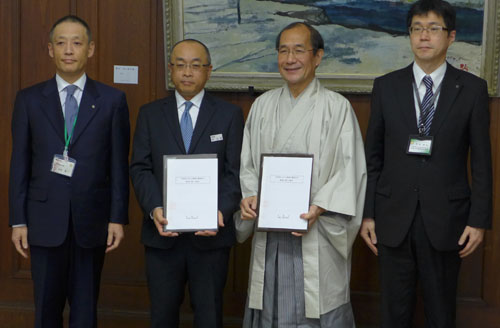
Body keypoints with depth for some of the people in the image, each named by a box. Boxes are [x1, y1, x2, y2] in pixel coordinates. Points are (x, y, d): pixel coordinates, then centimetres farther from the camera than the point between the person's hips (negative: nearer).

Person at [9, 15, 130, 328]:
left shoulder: (112, 100, 2)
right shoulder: (29, 99, 4)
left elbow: (119, 164, 1)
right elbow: (20, 164, 3)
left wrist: (118, 218, -4)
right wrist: (18, 221, -1)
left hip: (92, 219, 0)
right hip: (45, 219, 1)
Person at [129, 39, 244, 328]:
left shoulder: (230, 114, 4)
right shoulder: (150, 114, 8)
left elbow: (235, 171, -3)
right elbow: (140, 168, 2)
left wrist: (222, 211, -19)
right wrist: (154, 208, -15)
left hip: (211, 233, -1)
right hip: (163, 232, 1)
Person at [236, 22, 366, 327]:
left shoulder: (337, 107, -4)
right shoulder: (263, 105, 9)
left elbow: (349, 168, -8)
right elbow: (248, 163, 12)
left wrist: (319, 209, -20)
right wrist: (249, 196, -6)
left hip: (316, 231, -4)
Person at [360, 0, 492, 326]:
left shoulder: (472, 89, -1)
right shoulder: (386, 87, 3)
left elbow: (481, 161, 0)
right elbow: (373, 156, 5)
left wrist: (479, 220, -4)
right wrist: (367, 214, 1)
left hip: (446, 219, -1)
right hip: (394, 217, 1)